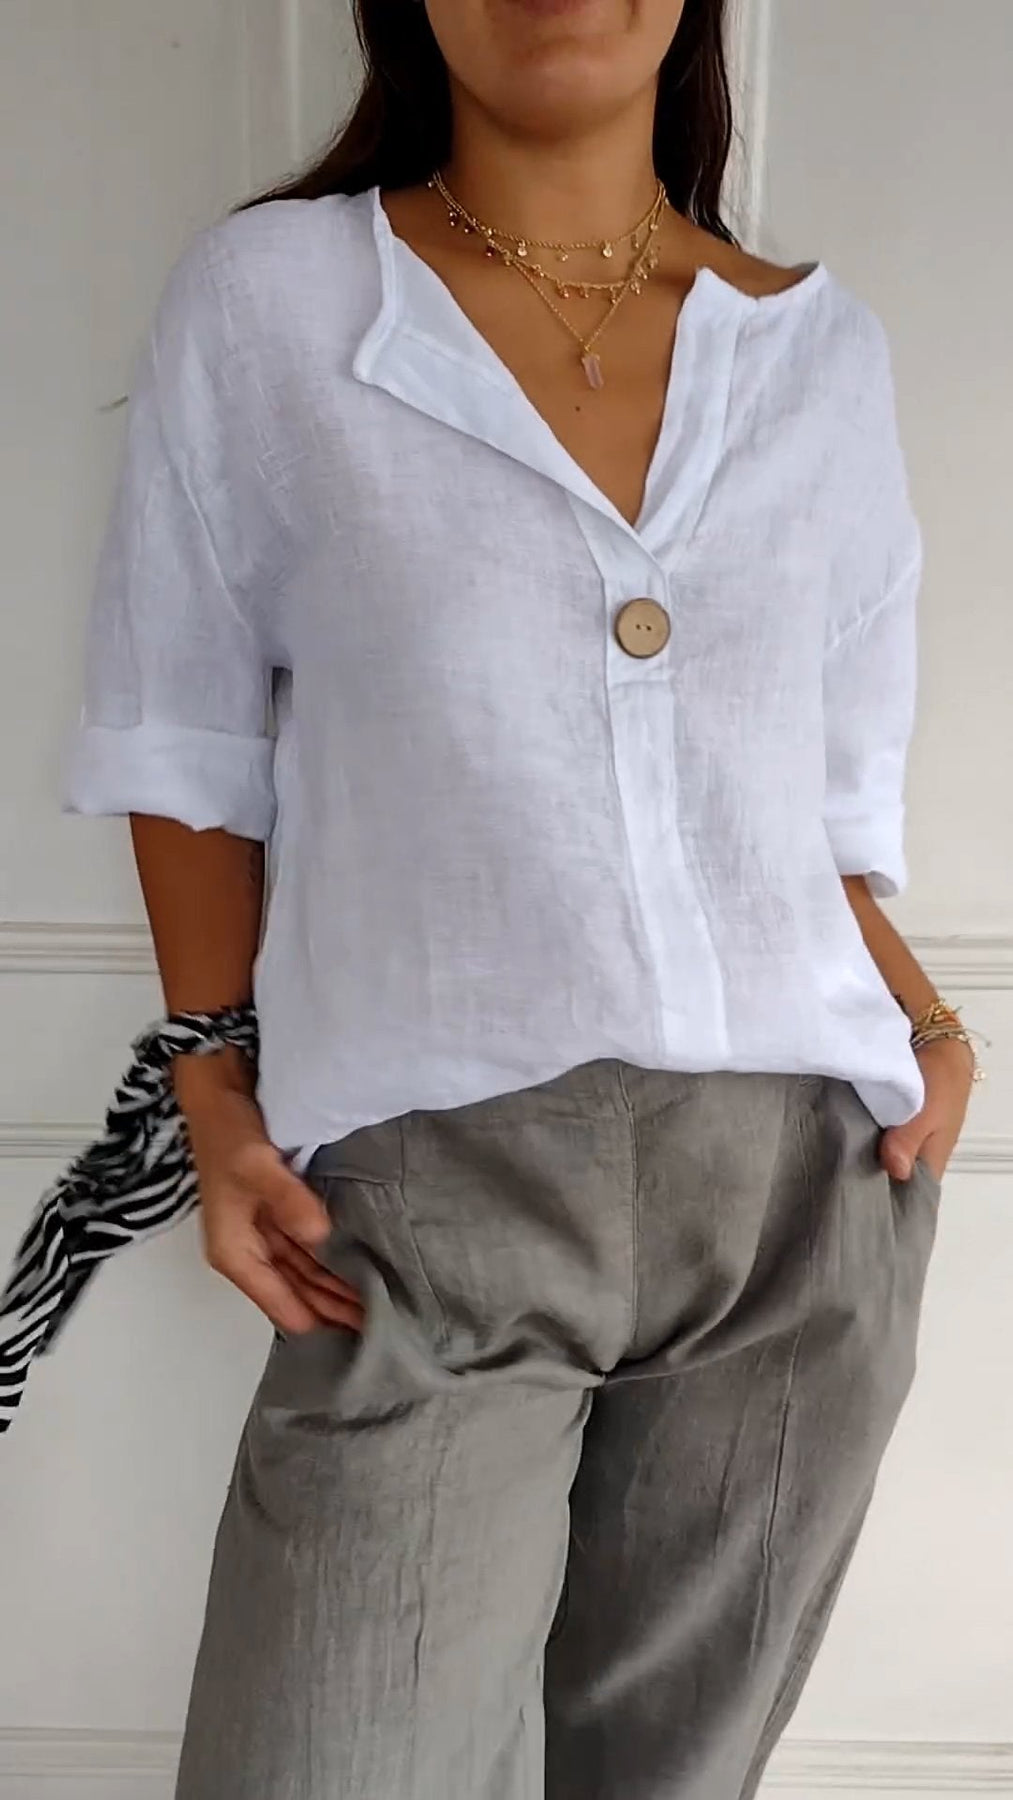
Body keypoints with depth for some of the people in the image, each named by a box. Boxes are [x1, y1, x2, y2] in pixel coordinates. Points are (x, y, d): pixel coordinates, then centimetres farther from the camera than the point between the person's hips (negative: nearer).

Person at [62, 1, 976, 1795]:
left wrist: (924, 1027, 0)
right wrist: (220, 1096, 0)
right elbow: (191, 745, 7)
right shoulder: (264, 296, 4)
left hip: (806, 1176, 3)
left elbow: (821, 795, 15)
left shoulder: (824, 348, 11)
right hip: (432, 1182, -2)